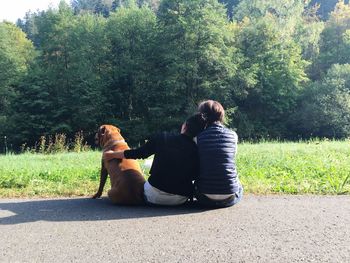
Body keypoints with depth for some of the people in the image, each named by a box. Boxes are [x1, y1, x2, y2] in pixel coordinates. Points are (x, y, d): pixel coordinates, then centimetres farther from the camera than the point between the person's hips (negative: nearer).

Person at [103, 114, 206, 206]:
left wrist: (112, 154, 18)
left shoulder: (162, 138, -5)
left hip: (155, 196, -1)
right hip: (180, 200, 1)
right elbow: (195, 176, 2)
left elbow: (137, 153, 4)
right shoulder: (196, 150, -3)